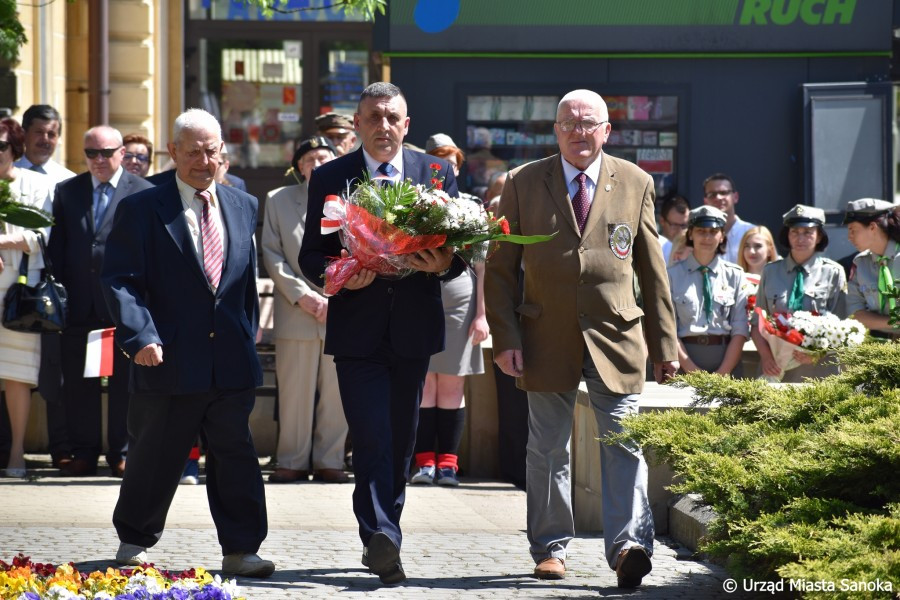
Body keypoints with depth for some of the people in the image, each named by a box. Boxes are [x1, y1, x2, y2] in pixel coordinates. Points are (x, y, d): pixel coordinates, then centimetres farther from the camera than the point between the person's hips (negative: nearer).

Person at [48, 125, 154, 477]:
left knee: (124, 383, 3)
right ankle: (83, 454, 14)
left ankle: (122, 454, 11)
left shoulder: (143, 193, 1)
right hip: (79, 303, 3)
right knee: (78, 382, 6)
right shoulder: (67, 192, 11)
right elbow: (57, 248, 10)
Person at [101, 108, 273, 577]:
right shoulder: (141, 210, -2)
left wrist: (248, 336, 14)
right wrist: (140, 336, -20)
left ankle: (240, 549, 2)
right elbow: (120, 280, -8)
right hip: (170, 359, -3)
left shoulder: (244, 208, 12)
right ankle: (134, 539, 26)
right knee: (156, 455, 8)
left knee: (236, 453, -1)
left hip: (232, 361, 3)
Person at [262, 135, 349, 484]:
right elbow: (272, 255, 4)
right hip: (296, 312, 0)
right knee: (294, 392, 0)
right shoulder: (278, 201, 11)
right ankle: (293, 462, 8)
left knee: (336, 393, 2)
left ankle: (329, 461, 9)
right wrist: (301, 294, -8)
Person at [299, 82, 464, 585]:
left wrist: (444, 264, -15)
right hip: (357, 330, -2)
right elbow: (311, 255, 4)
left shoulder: (437, 174, 8)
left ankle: (382, 538, 23)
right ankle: (383, 540, -21)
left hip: (414, 330, 2)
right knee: (373, 439, -13)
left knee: (401, 442, 10)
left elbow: (459, 249, 8)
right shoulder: (329, 178, 4)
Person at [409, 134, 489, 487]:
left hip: (460, 305, 0)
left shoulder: (471, 207, 8)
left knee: (452, 387, 2)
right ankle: (425, 461, 2)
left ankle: (447, 463, 5)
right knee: (424, 385, -2)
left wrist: (482, 315, 2)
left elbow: (482, 267, 8)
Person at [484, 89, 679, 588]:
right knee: (547, 449, 7)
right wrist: (505, 338, -5)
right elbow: (500, 269, 4)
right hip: (547, 338, 0)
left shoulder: (635, 183, 6)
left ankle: (628, 546, -16)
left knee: (625, 444, -10)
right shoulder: (523, 184, 4)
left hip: (616, 337, 0)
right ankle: (549, 547, 18)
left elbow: (652, 269, 9)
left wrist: (664, 342, 6)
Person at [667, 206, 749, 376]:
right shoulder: (673, 275, 5)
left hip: (726, 359, 1)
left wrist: (722, 373, -8)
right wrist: (692, 370, -10)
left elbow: (740, 331, 3)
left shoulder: (735, 275, 7)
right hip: (685, 358, -1)